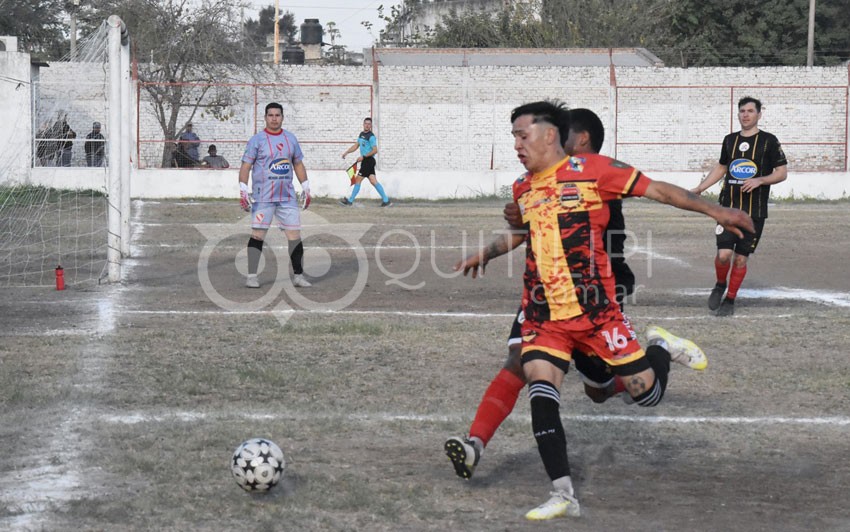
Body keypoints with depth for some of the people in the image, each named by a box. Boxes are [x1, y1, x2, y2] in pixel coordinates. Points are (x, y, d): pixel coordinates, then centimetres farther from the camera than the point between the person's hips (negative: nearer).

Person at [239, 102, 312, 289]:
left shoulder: (290, 139, 11)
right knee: (257, 235, -5)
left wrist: (306, 188, 14)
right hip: (262, 197, -4)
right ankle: (251, 276, 1)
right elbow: (245, 166, -5)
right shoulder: (257, 140, -2)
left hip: (287, 196, 4)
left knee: (294, 234, 1)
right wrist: (243, 191, -14)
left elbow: (298, 164, 19)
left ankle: (298, 275, 9)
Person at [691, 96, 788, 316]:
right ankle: (720, 285, 18)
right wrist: (699, 189, 18)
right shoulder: (730, 140, 10)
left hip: (755, 211, -2)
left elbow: (782, 172, -1)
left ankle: (730, 299, 18)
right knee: (723, 253, -11)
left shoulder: (769, 141, -2)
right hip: (729, 207, 2)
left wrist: (759, 180, -18)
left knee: (741, 258, 2)